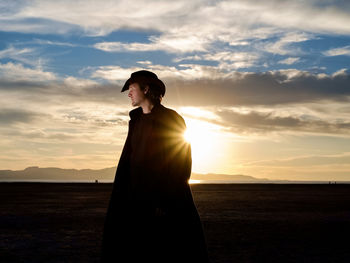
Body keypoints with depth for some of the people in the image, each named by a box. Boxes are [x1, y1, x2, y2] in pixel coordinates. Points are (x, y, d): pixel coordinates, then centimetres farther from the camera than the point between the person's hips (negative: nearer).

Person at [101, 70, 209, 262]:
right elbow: (127, 159, 13)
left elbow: (181, 162, -11)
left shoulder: (171, 119, -6)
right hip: (138, 194, 7)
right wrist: (120, 199, 5)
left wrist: (165, 201, -17)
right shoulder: (136, 121, 15)